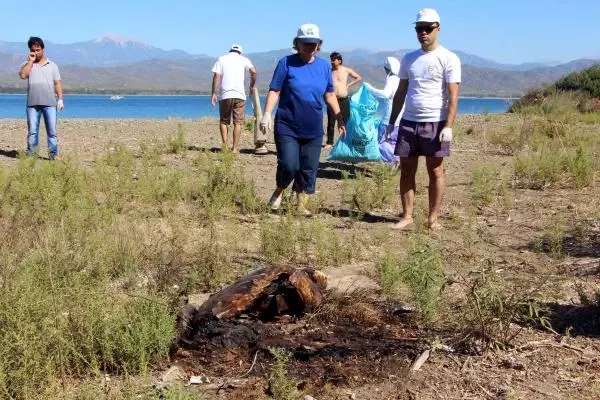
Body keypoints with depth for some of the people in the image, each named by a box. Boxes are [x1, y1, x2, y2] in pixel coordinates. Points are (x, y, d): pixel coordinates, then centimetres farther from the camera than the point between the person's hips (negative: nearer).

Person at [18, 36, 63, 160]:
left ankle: (53, 155, 0)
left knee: (52, 130, -3)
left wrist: (60, 99, -1)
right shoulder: (28, 64, 12)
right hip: (33, 104, 0)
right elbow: (23, 75, -8)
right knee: (32, 131, 1)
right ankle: (31, 155, 5)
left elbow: (57, 83, 9)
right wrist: (31, 61, -4)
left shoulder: (52, 65, 13)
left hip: (49, 103, 0)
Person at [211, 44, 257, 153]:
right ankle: (235, 148, 1)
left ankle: (225, 146, 1)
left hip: (225, 95, 0)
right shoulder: (243, 59, 10)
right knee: (238, 122, 4)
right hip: (240, 95, 0)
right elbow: (253, 72, -5)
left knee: (223, 121, 11)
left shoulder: (221, 59, 11)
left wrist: (214, 93, 0)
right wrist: (252, 86, 10)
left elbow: (217, 76, -1)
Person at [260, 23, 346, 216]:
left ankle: (301, 206, 18)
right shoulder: (286, 63, -2)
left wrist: (339, 117, 12)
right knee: (289, 166, -12)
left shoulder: (324, 66, 8)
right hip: (287, 127, -3)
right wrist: (267, 114, -15)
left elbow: (329, 94, 16)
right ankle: (279, 191, 18)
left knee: (308, 171, 5)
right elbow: (274, 91, -4)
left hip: (313, 130, 4)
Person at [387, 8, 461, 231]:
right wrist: (391, 122, 12)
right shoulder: (409, 59, 12)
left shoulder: (448, 59, -4)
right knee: (406, 170, 5)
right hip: (408, 122, 5)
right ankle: (407, 216, 13)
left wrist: (448, 126, -19)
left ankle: (433, 218, 9)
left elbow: (453, 96, -10)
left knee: (435, 171, 2)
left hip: (435, 123, -5)